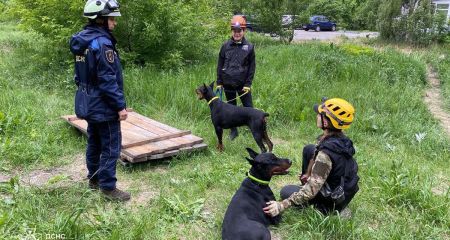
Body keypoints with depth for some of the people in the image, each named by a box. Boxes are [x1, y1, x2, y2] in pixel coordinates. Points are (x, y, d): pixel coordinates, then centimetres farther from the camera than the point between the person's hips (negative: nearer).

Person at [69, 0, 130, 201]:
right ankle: (108, 187, 8)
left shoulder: (82, 41, 8)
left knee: (94, 142, 20)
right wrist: (120, 105, -18)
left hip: (88, 103, 10)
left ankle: (94, 178, 33)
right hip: (103, 106, -10)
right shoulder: (102, 43, -22)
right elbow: (108, 79, -24)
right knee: (111, 146, 0)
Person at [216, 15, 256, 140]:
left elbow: (251, 67, 0)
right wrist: (219, 82, 3)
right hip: (228, 84, 2)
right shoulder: (226, 46, 0)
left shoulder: (249, 47, -3)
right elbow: (220, 65, 5)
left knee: (248, 107, 2)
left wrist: (248, 84, -6)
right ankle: (233, 131, 24)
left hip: (243, 84, -2)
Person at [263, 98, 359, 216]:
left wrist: (282, 205, -36)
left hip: (333, 202, -8)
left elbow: (312, 189, -36)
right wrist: (308, 174, 13)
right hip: (344, 191, 8)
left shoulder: (326, 153, -36)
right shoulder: (340, 138, -11)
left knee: (286, 191, 4)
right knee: (309, 149, 11)